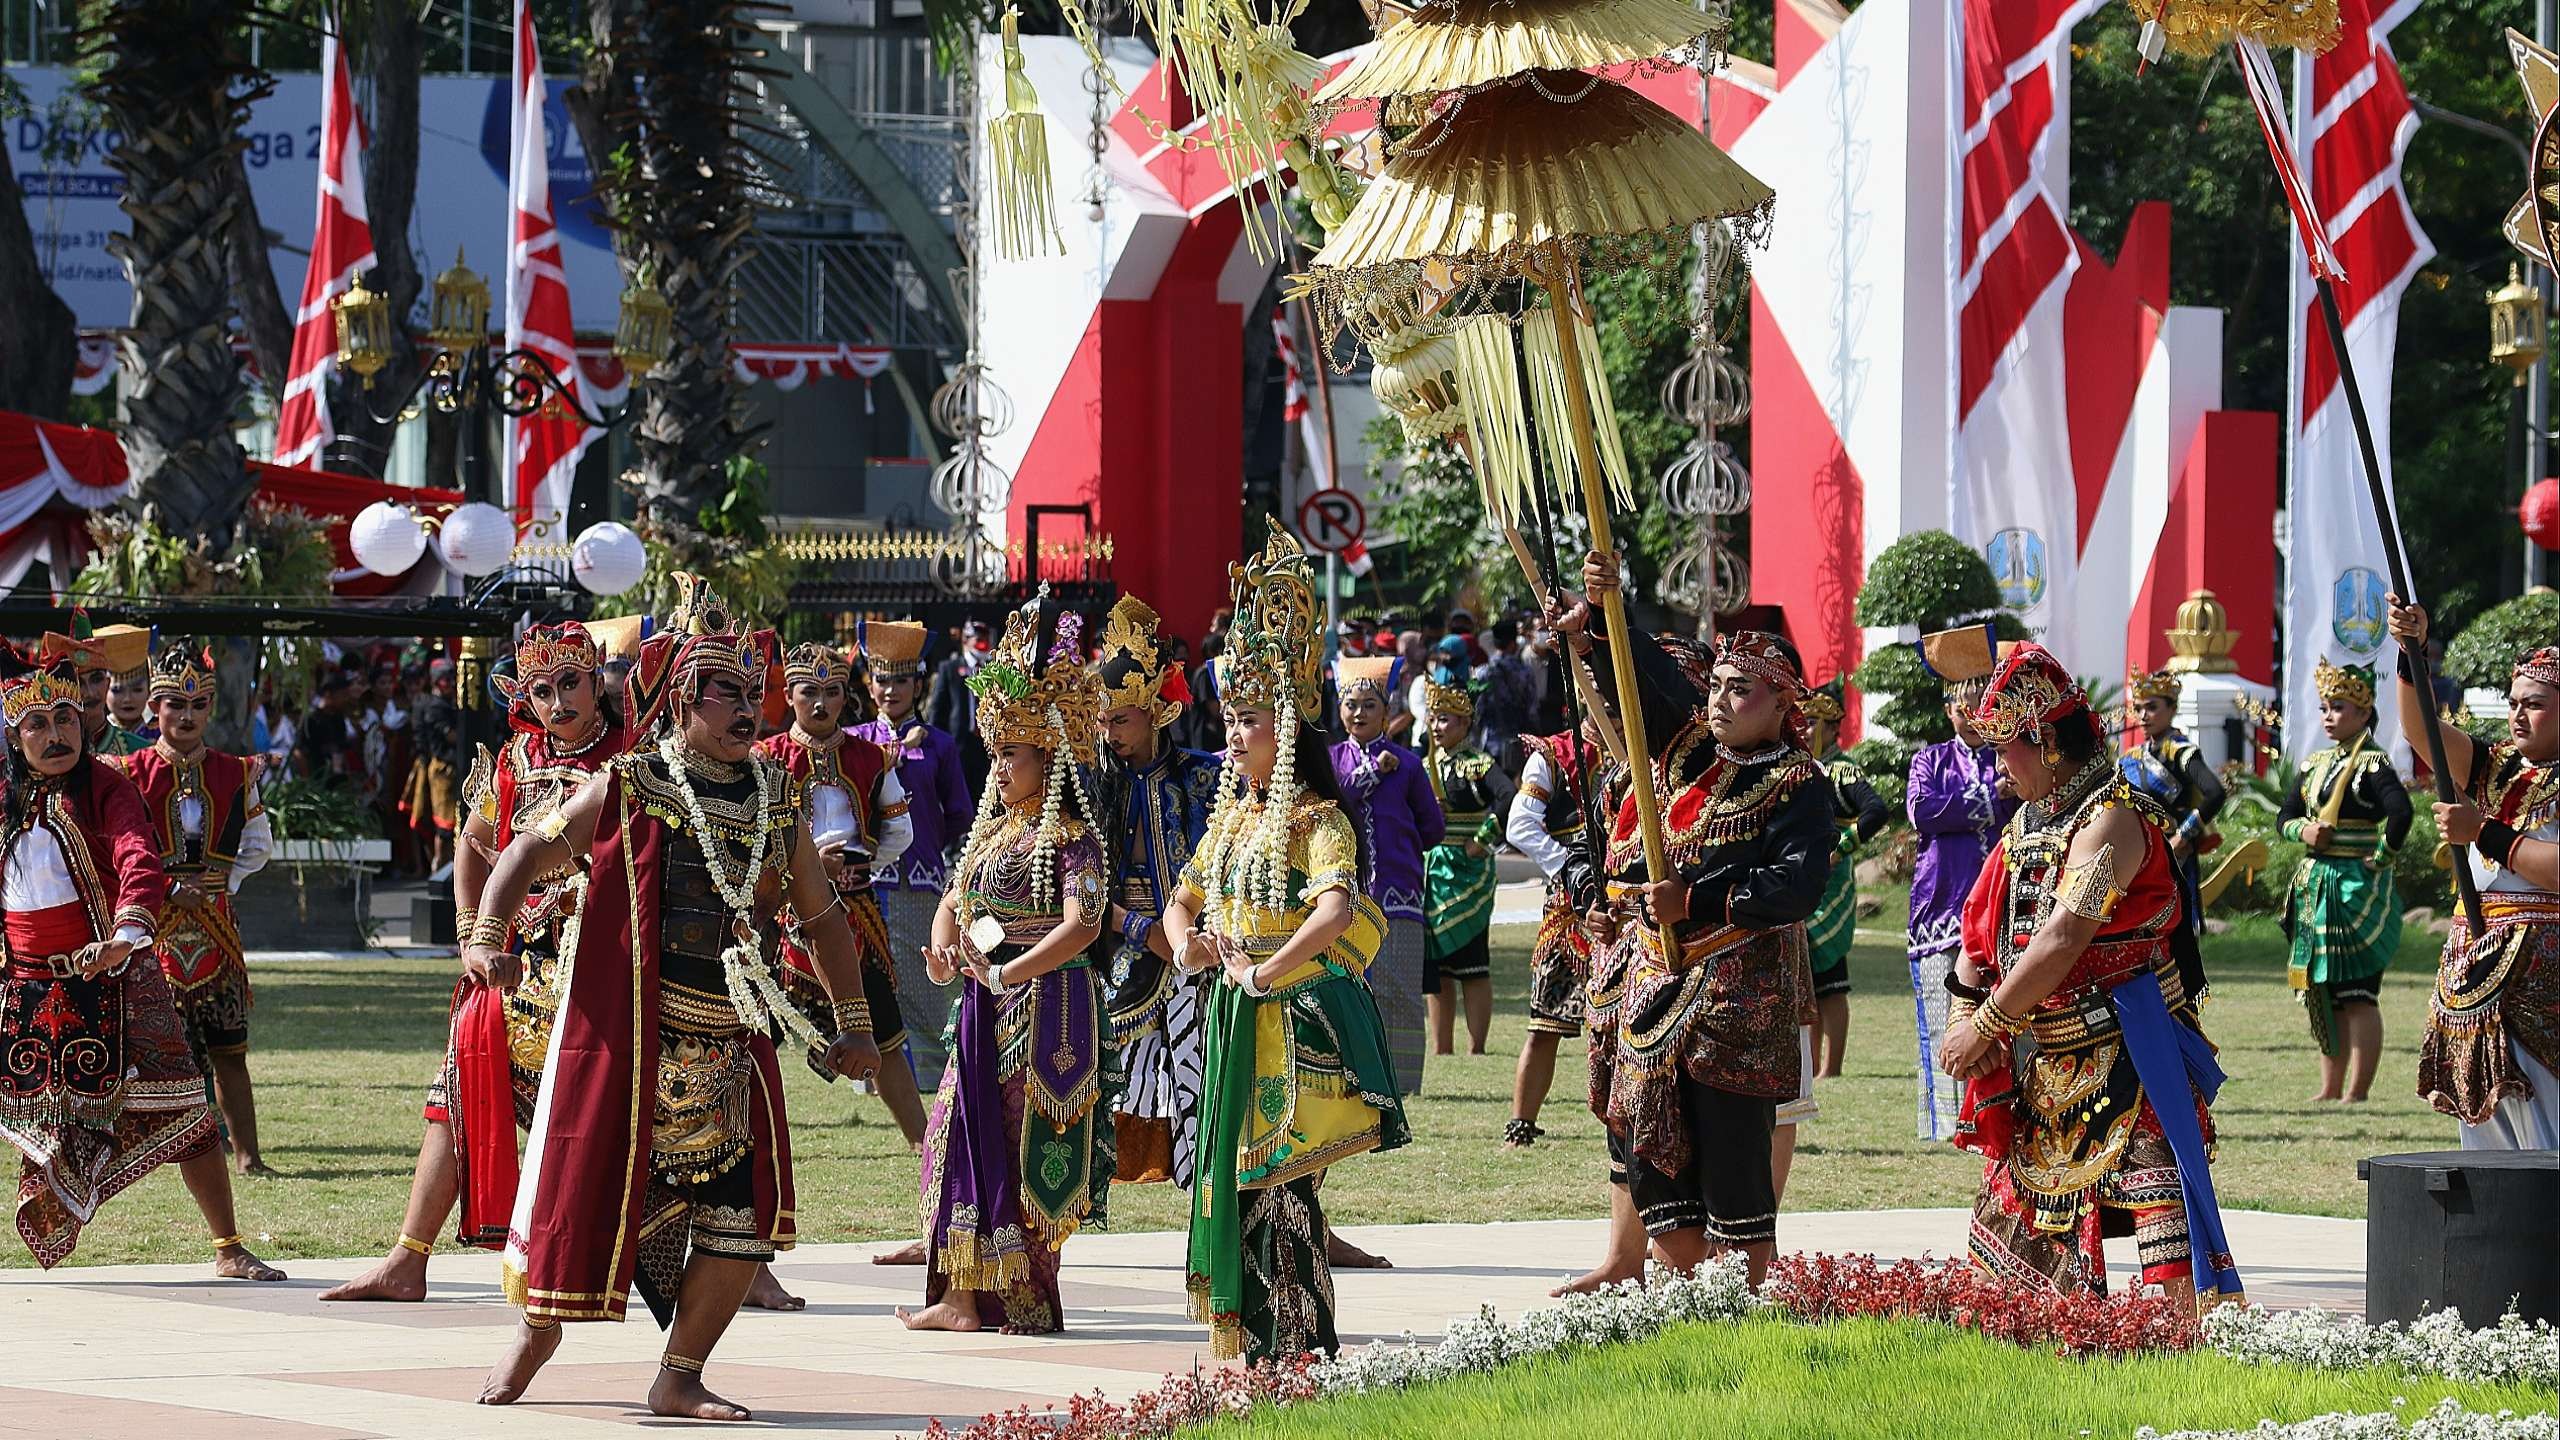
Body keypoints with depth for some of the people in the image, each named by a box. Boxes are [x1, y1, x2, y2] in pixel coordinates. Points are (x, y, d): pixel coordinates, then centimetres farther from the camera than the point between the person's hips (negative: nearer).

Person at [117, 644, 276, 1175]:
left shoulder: (234, 774, 8)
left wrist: (222, 883, 1)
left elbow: (258, 844, 17)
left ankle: (246, 1153, 4)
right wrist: (166, 888, -11)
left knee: (228, 1050, 3)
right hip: (154, 928, -2)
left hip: (216, 925, 2)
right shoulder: (132, 774, -1)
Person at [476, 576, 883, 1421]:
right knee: (588, 1193, 1)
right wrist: (488, 933, -19)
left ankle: (680, 1377, 8)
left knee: (747, 1218, -4)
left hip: (731, 1055, 4)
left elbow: (822, 916, 17)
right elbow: (531, 853, -2)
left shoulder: (775, 804, 9)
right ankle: (538, 1333, 26)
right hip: (628, 1043, -4)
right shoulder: (627, 790, -3)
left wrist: (854, 1025, 13)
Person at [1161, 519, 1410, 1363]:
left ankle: (1302, 1354, -8)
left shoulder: (1318, 820, -11)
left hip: (1298, 1017, -8)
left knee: (1282, 1187, -10)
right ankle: (1248, 1349, 14)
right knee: (1233, 1177, 8)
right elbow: (1185, 900, 21)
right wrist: (1185, 941, -1)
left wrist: (1267, 973, -27)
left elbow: (1337, 908, -27)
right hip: (1235, 1015, 8)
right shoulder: (1233, 817, 14)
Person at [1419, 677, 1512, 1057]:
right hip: (1427, 871, 7)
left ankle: (1476, 1049, -1)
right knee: (1436, 966, 8)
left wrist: (1483, 841, -20)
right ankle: (1442, 1048, 14)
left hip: (1466, 871, -7)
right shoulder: (1425, 766, 13)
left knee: (1471, 963, -4)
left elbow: (1509, 800, -23)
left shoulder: (1478, 766, -8)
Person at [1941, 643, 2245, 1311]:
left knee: (2169, 1239, -19)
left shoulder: (2111, 818, -16)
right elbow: (1982, 935, 18)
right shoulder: (2027, 824, 14)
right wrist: (1964, 1013, -1)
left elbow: (2062, 942, -23)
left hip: (2128, 1067, -9)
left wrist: (1984, 1026, -17)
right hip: (2046, 1074, 9)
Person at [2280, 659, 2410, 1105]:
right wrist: (2303, 830, -5)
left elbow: (2400, 812, -24)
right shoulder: (2314, 764, 15)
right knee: (2323, 993, 12)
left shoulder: (2373, 764, -10)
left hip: (2357, 888, -9)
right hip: (2315, 884, 9)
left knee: (2356, 995, -8)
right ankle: (2331, 1089, 18)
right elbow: (2286, 815, 16)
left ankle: (2357, 1093, -8)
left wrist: (2381, 857, -17)